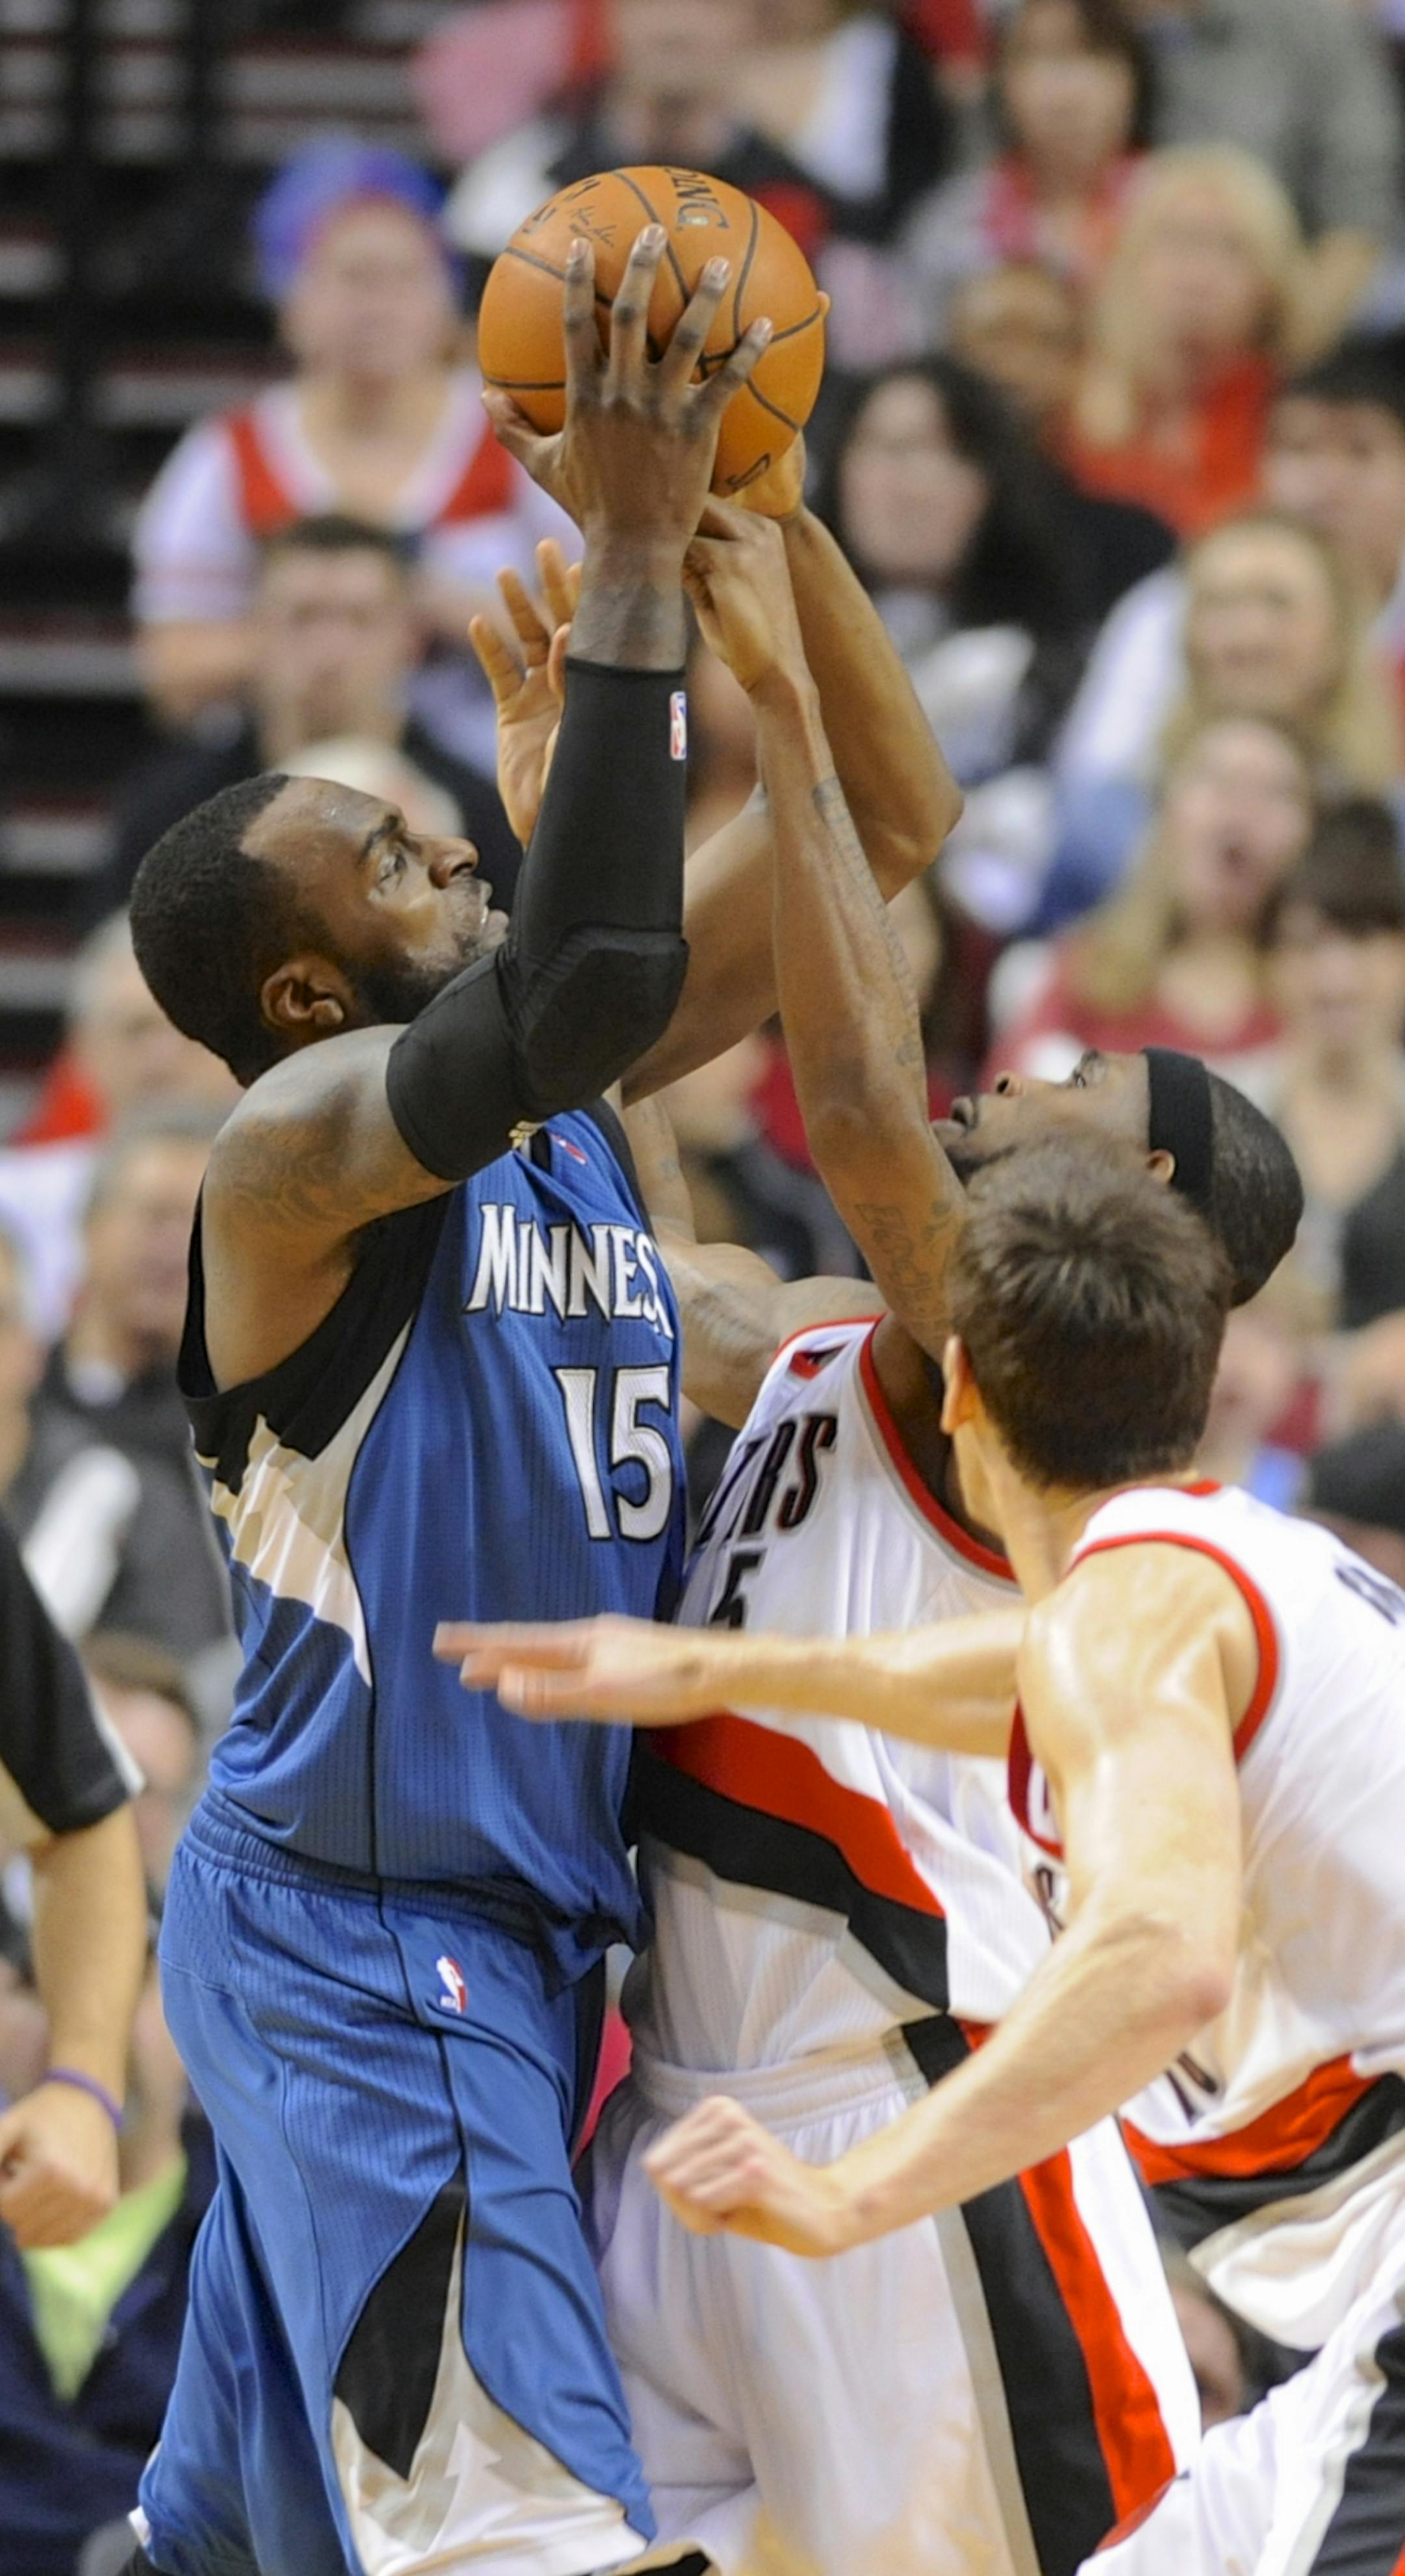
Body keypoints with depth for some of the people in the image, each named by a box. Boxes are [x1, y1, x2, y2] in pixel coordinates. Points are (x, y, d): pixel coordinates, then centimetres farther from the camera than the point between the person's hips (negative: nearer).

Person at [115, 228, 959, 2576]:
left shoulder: (554, 1100, 9)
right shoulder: (294, 1146, -16)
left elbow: (887, 820, 9)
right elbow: (582, 975, -37)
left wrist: (754, 501, -6)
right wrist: (632, 557, -33)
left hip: (515, 1921, 9)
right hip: (359, 1941, -9)